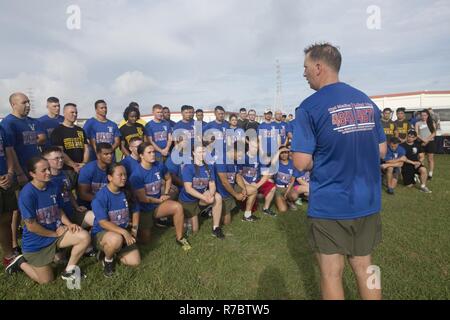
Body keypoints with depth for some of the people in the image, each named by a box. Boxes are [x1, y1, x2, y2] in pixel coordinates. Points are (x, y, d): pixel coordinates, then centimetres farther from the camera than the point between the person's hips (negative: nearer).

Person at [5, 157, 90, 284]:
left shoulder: (53, 187, -6)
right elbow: (31, 226, -22)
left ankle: (69, 270, 4)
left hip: (57, 232, 5)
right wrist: (55, 233, -12)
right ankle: (21, 262, 31)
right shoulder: (27, 194, -25)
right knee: (46, 280, 6)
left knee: (85, 237, -18)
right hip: (36, 241, -5)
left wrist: (69, 224, -9)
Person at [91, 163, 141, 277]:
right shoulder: (100, 196, -21)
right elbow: (103, 223, -26)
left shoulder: (126, 192, -4)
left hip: (124, 232, 5)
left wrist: (134, 229, -4)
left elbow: (135, 211, 9)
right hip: (102, 233, -5)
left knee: (135, 262, -5)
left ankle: (111, 250, 21)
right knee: (116, 239, -40)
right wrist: (124, 232, -32)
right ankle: (107, 259, -4)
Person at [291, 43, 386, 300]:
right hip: (367, 202, 6)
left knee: (332, 272, 11)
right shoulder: (367, 101, 6)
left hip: (329, 205, -6)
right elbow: (381, 151, 13)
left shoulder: (310, 107, -14)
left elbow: (301, 163, -17)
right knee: (364, 267, 20)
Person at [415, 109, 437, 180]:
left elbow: (434, 133, 0)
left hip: (430, 142, 0)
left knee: (430, 159, 3)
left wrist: (427, 140, -12)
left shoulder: (432, 123, 7)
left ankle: (430, 174, 7)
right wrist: (423, 140, -14)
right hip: (421, 143, 0)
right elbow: (416, 134, -1)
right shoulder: (418, 123, 7)